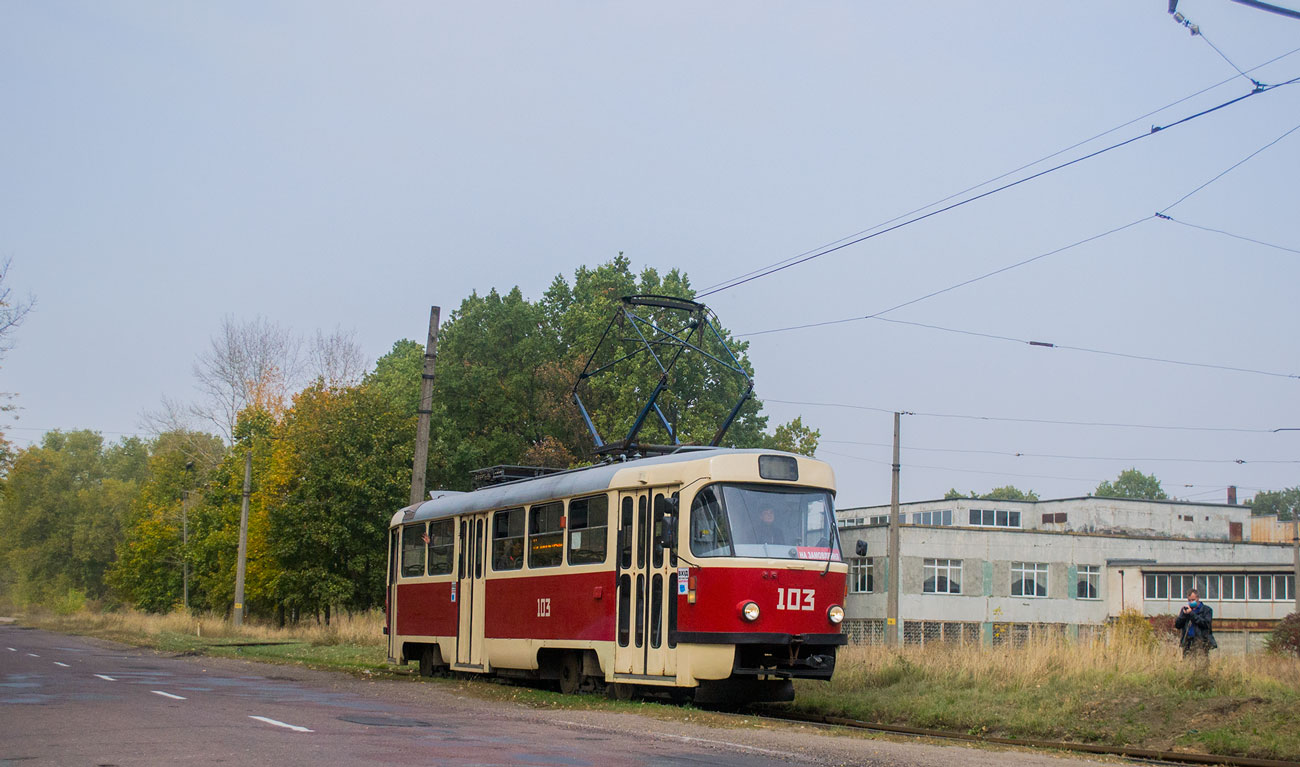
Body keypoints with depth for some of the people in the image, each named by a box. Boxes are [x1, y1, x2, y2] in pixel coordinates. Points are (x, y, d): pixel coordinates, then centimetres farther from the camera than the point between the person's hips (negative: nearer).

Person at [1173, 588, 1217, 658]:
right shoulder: (1185, 609, 17)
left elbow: (1206, 623, -10)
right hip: (1187, 643, 4)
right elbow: (1177, 625, 10)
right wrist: (1184, 614, -6)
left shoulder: (1206, 610, 6)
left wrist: (1192, 614, -10)